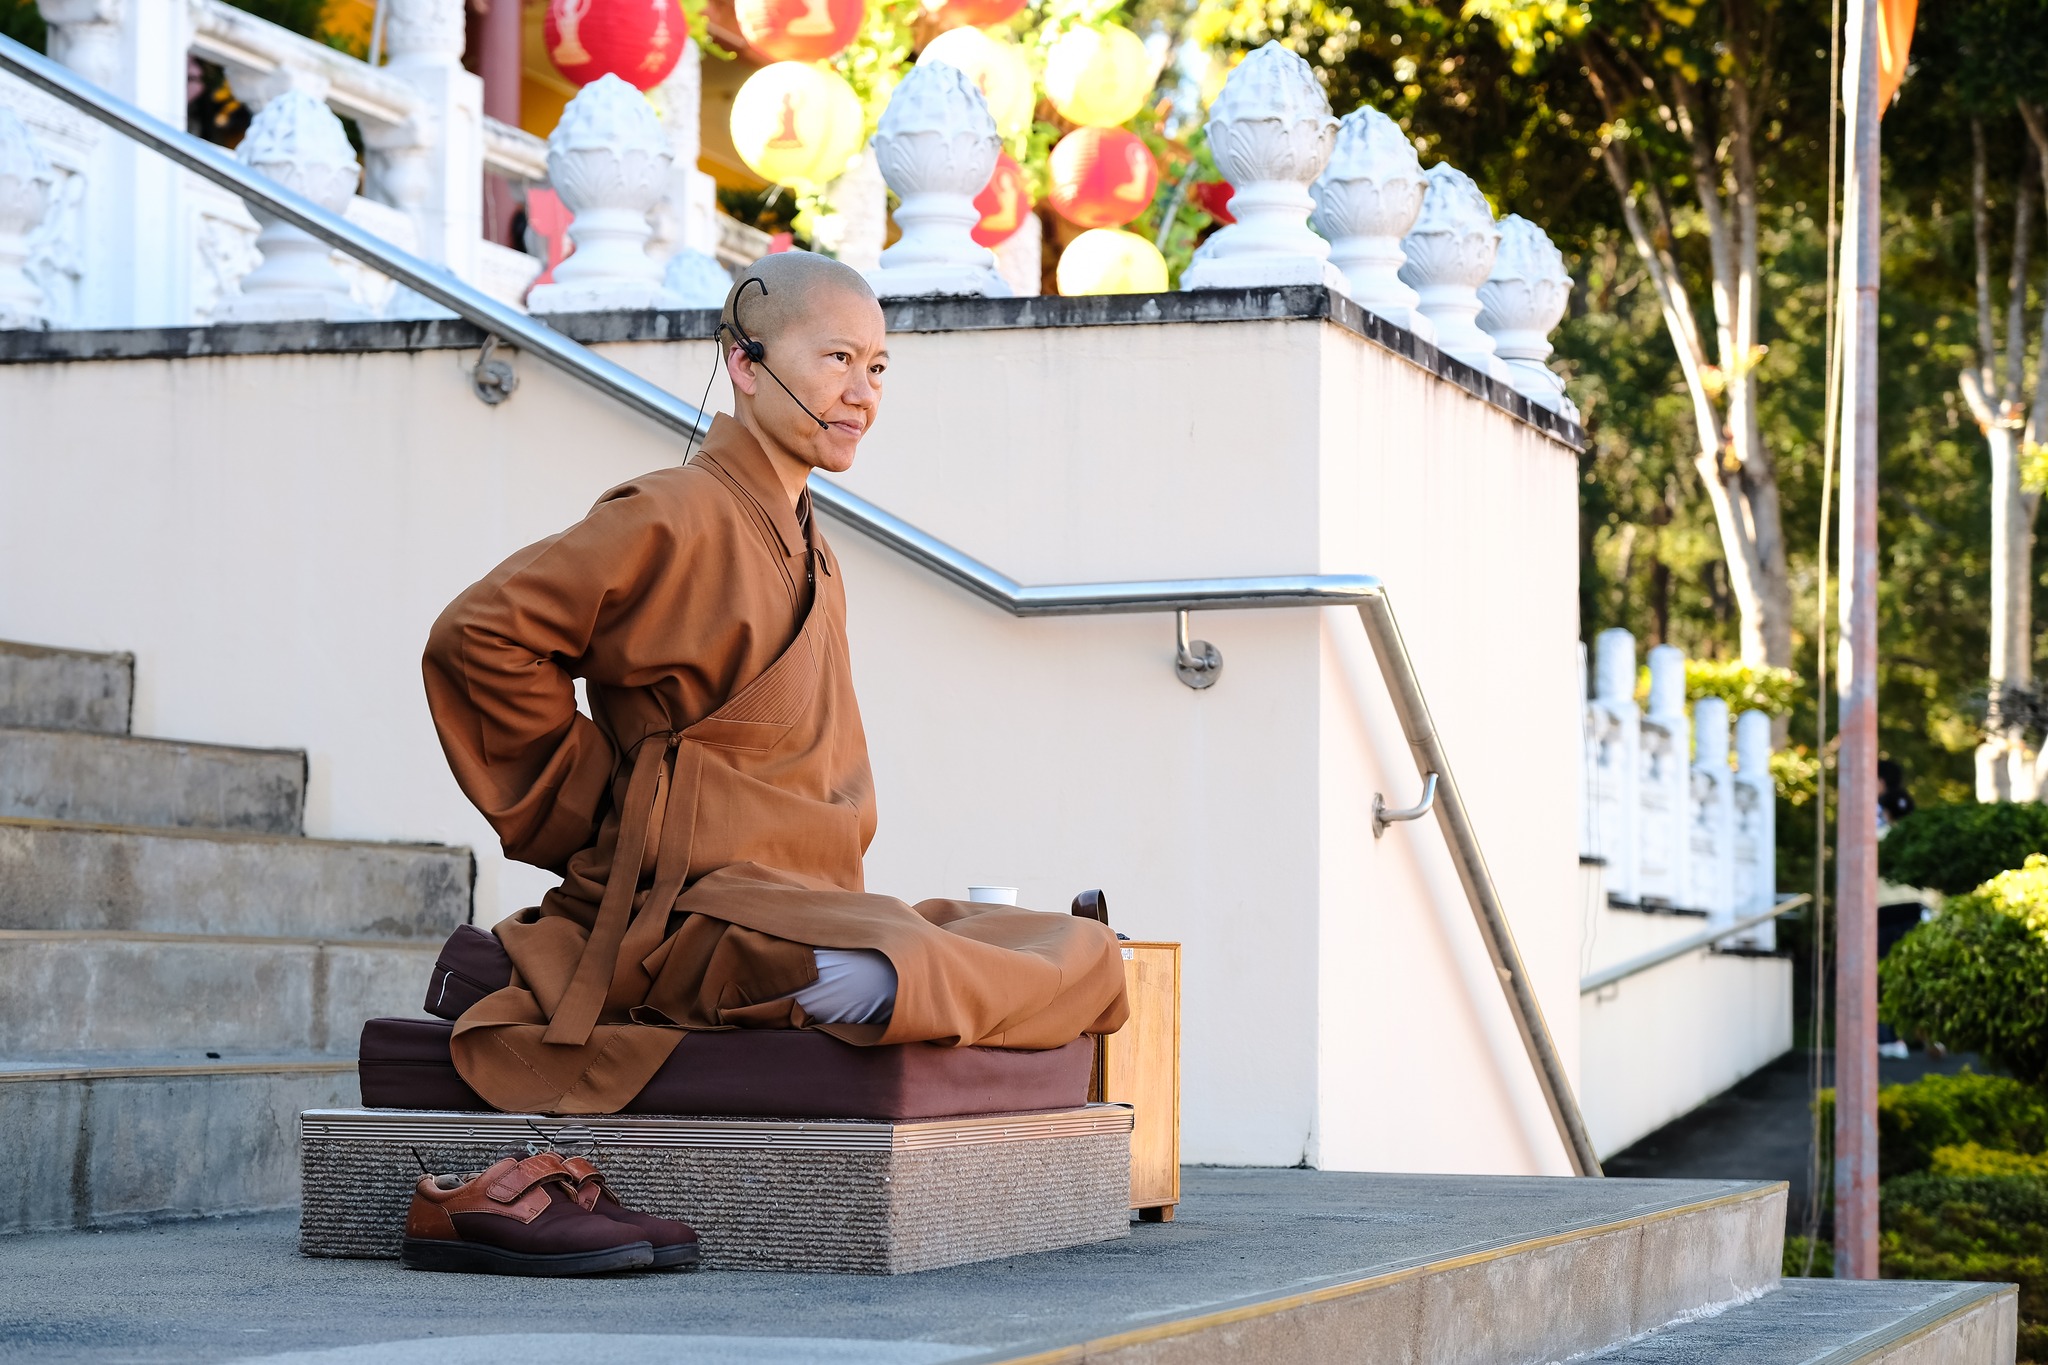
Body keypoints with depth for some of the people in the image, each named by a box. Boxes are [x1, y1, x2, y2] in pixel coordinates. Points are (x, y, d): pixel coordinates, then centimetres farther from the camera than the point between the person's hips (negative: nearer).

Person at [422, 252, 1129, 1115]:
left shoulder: (808, 551, 20)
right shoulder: (675, 519, -8)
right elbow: (480, 635, -11)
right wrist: (595, 802, -4)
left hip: (804, 906, 9)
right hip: (691, 907, -9)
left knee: (1089, 957, 3)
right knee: (895, 978, -36)